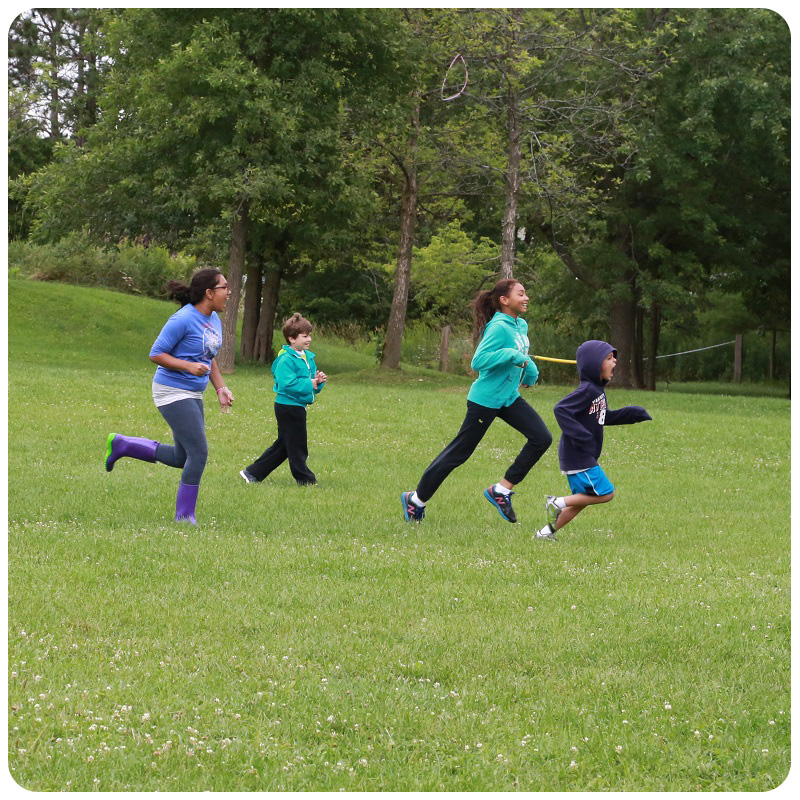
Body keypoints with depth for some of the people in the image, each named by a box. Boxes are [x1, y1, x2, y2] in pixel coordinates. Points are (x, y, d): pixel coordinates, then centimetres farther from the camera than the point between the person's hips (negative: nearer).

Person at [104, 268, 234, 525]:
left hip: (193, 395, 9)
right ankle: (184, 517, 1)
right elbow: (156, 354, -16)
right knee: (198, 453, -9)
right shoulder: (183, 320, -19)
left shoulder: (214, 320, 8)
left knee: (182, 458, 13)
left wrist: (221, 388, 10)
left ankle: (121, 445, 26)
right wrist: (189, 366, -25)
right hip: (173, 393, -9)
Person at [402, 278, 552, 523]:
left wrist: (530, 370, 14)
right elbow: (478, 361, -29)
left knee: (542, 438, -6)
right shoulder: (499, 328, -20)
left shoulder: (521, 326, 8)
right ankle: (417, 499, 16)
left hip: (509, 398, 8)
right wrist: (511, 355, -32)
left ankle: (501, 490, 1)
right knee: (459, 452, 1)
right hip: (485, 400, -8)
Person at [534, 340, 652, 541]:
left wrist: (635, 413, 21)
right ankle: (558, 503, -5)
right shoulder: (586, 391, -18)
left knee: (582, 500, 14)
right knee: (605, 493, -10)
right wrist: (581, 436, -31)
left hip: (585, 458, 10)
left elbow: (605, 417, 27)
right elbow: (560, 410, -28)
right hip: (578, 457, -10)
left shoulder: (598, 390, 12)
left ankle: (547, 532, 18)